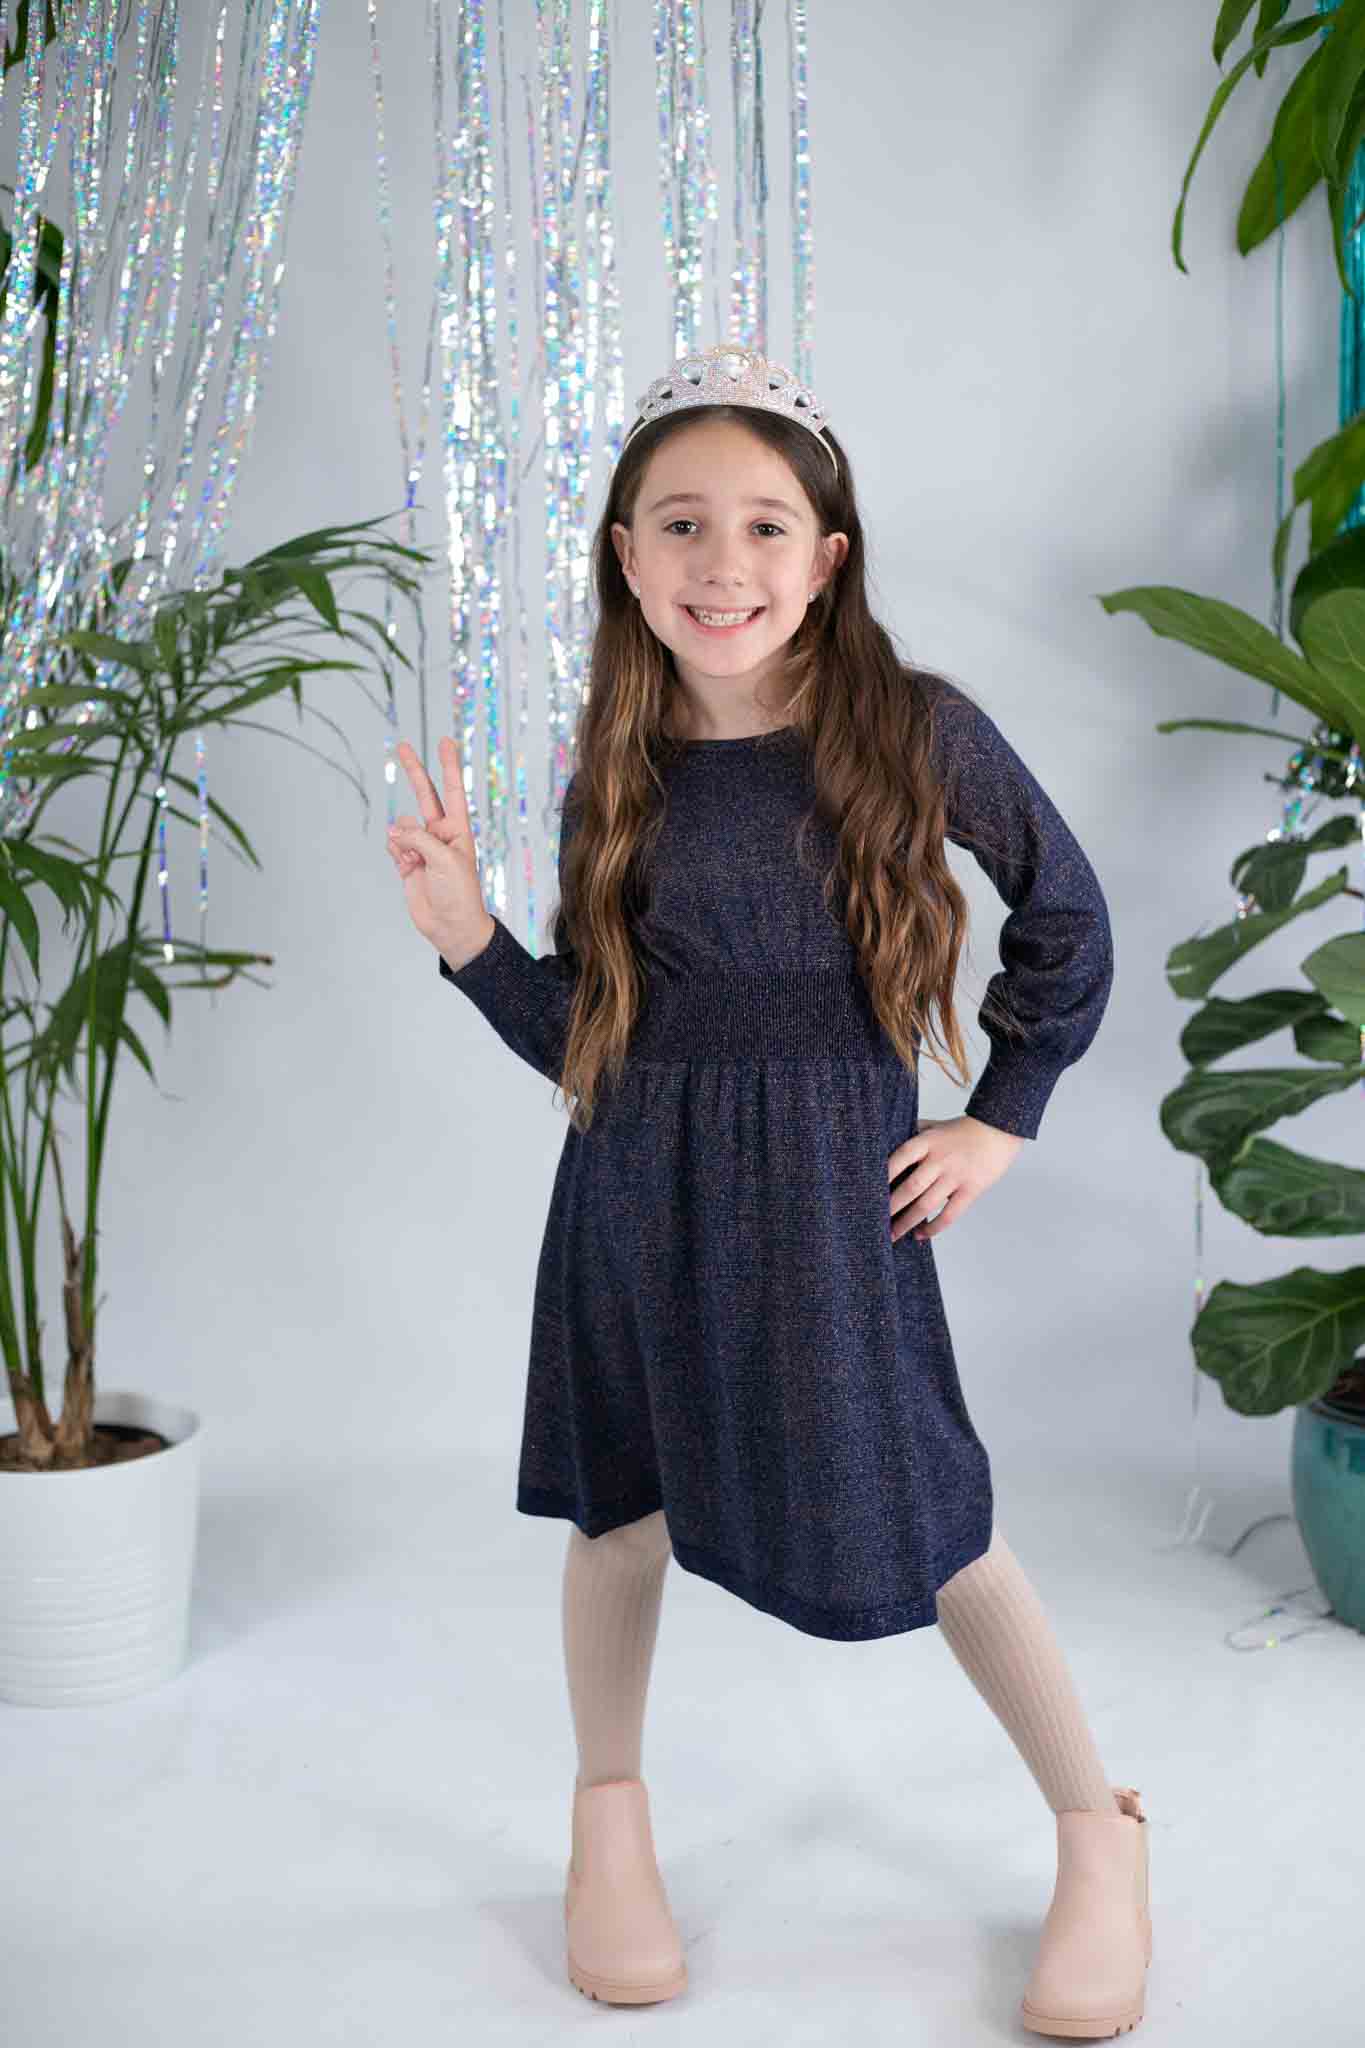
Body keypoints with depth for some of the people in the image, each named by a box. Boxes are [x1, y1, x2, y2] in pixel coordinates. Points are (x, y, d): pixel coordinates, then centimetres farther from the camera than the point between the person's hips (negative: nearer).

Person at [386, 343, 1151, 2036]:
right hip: (640, 1184, 3)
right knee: (624, 1493, 12)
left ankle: (1099, 1830, 24)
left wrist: (1000, 1120, 4)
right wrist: (466, 934, -10)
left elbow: (1066, 921, 5)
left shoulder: (919, 732, -9)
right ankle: (608, 1805, 37)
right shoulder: (621, 772, -1)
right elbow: (583, 1038, 3)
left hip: (835, 1192, -2)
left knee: (921, 1517, 2)